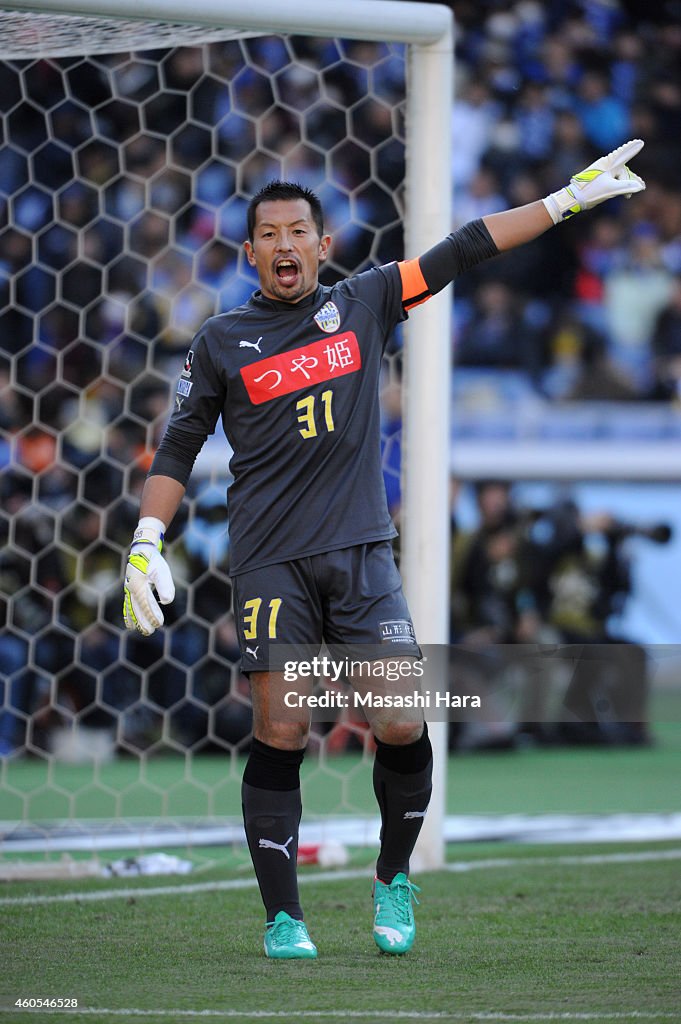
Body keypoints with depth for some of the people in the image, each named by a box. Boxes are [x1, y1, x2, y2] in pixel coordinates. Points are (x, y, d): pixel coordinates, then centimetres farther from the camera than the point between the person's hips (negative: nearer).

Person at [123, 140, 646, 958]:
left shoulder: (363, 303, 9)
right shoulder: (221, 342, 6)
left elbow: (463, 250, 10)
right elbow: (177, 450, 11)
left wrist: (569, 198, 9)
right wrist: (145, 546, 0)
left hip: (361, 553, 1)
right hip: (271, 562, -1)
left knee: (401, 728, -6)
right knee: (280, 736, -7)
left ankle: (393, 880, 18)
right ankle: (282, 918, 3)